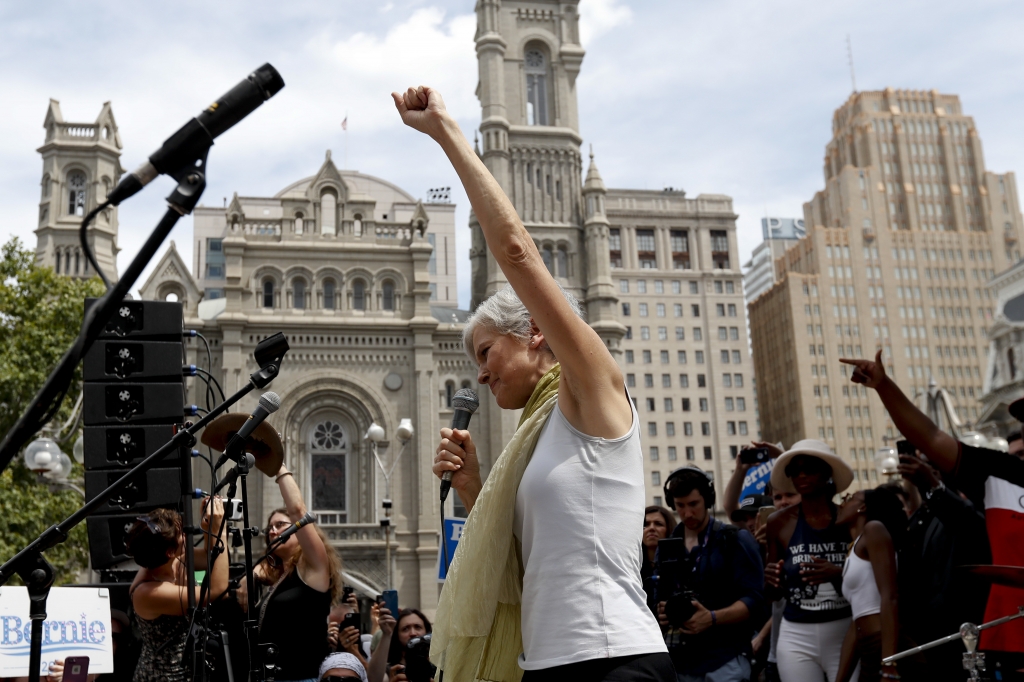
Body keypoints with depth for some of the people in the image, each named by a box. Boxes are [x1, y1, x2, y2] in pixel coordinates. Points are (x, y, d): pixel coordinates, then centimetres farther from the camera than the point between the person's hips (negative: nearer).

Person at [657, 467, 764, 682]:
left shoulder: (736, 540, 0)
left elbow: (753, 600, -7)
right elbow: (658, 598, 16)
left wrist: (712, 618, -22)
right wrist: (662, 612, -7)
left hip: (724, 660, -4)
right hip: (680, 662, 4)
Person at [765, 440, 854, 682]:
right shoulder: (779, 522, 2)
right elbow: (775, 594, 8)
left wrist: (838, 575, -19)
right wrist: (770, 579, -13)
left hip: (847, 633, -1)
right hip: (797, 637, 1)